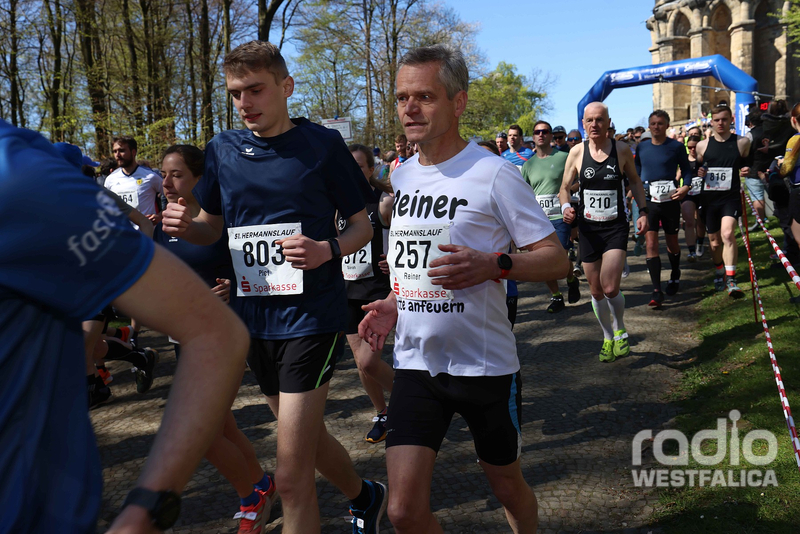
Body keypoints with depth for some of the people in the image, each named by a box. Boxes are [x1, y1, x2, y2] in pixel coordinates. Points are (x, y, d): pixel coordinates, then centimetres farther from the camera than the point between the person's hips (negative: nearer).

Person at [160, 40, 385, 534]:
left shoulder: (322, 144, -6)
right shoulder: (223, 149, 6)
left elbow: (362, 225, 0)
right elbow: (214, 227, 15)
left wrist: (329, 249, -21)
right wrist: (183, 225, -7)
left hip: (312, 315, -5)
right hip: (254, 315, 6)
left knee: (292, 476, -7)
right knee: (306, 434, 23)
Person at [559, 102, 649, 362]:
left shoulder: (622, 149, -2)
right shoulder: (577, 152, -1)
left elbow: (635, 181, 11)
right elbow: (565, 187, 6)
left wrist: (643, 211, 2)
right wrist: (566, 207, -15)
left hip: (616, 226, -2)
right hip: (588, 227, 2)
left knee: (610, 288, -15)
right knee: (596, 291, 8)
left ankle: (620, 331, 15)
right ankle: (608, 337, 31)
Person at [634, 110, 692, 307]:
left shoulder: (676, 147, -1)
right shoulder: (642, 147, 6)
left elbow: (687, 170, 3)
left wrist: (685, 187, -14)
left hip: (670, 200, -1)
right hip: (648, 201, 1)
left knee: (671, 242, 14)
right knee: (651, 244, -9)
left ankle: (675, 276, 40)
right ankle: (656, 291, -10)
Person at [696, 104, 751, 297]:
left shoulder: (742, 142, 0)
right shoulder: (703, 145, 3)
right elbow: (696, 168, 16)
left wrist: (746, 170, -3)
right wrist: (698, 173, -4)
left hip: (731, 198, -3)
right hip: (709, 199, 3)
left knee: (727, 234, -24)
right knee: (715, 242, 12)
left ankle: (731, 281, -22)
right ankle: (719, 273, 37)